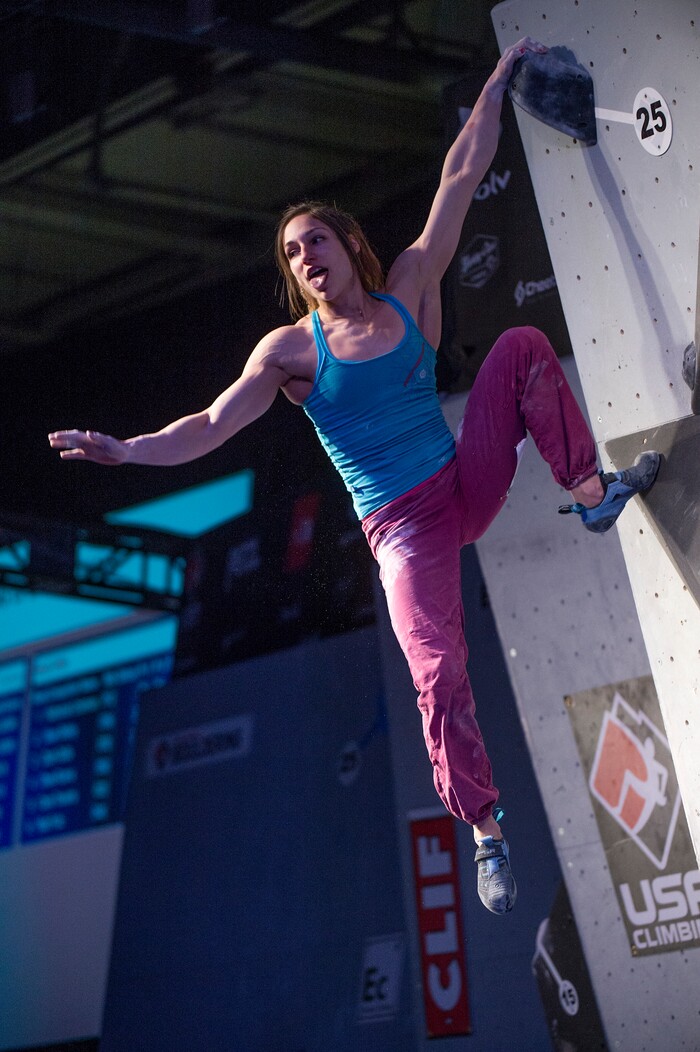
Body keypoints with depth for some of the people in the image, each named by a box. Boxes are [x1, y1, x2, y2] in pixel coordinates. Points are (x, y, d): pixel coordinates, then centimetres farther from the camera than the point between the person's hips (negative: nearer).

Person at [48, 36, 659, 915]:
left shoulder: (408, 294, 3)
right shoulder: (290, 350, -4)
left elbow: (462, 176, 5)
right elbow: (212, 427, -9)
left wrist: (497, 84, 6)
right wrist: (126, 450, -23)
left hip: (469, 486, 4)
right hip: (404, 530, -3)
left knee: (522, 346, -10)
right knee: (439, 679, -18)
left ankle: (591, 493, -4)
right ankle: (485, 831, 2)